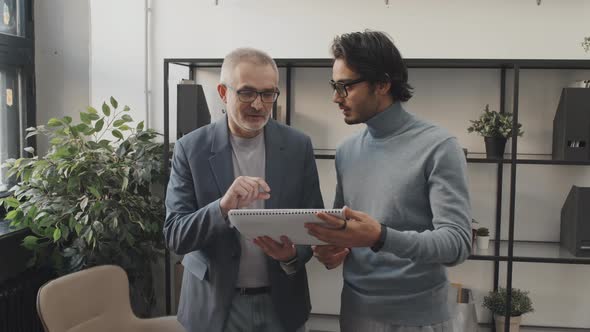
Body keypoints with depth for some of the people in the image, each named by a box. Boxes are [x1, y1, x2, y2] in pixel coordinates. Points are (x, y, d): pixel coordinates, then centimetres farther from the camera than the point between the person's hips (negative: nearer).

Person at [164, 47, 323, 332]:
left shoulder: (298, 146, -4)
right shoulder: (191, 149, -9)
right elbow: (174, 236, -11)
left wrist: (293, 255, -20)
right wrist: (222, 207, -29)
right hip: (214, 305, -1)